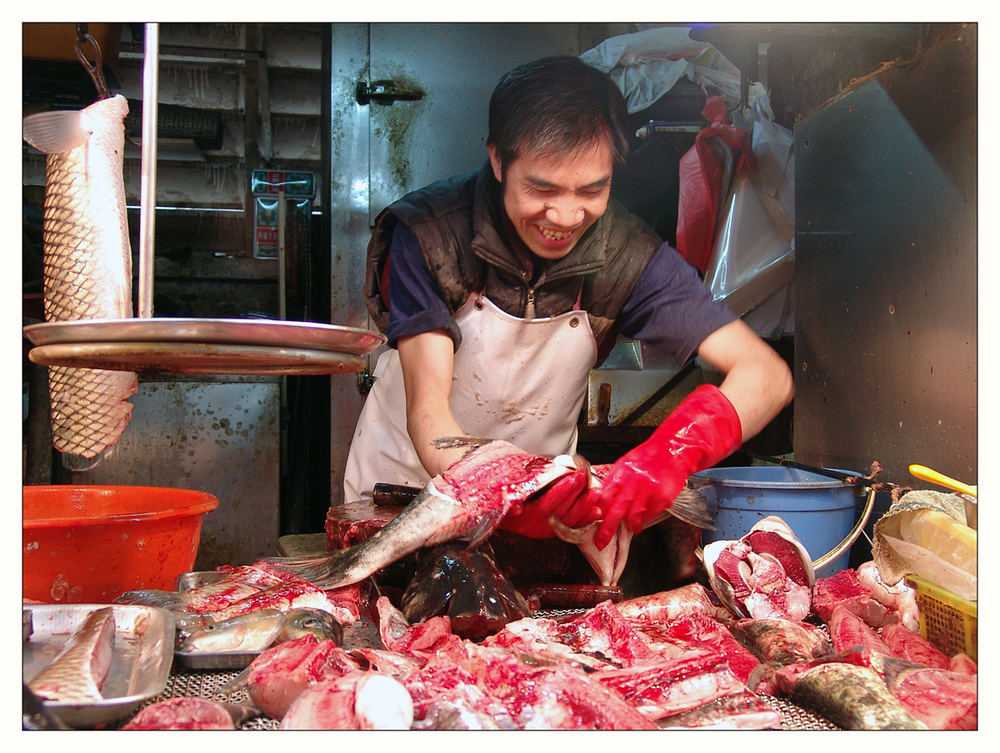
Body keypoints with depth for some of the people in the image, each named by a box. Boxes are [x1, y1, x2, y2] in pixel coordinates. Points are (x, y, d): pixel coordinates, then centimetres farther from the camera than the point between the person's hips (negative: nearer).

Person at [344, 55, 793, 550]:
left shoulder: (627, 255, -16)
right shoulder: (428, 233, -21)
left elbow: (766, 375, -22)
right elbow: (427, 413, -26)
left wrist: (676, 449, -42)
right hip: (405, 483, -1)